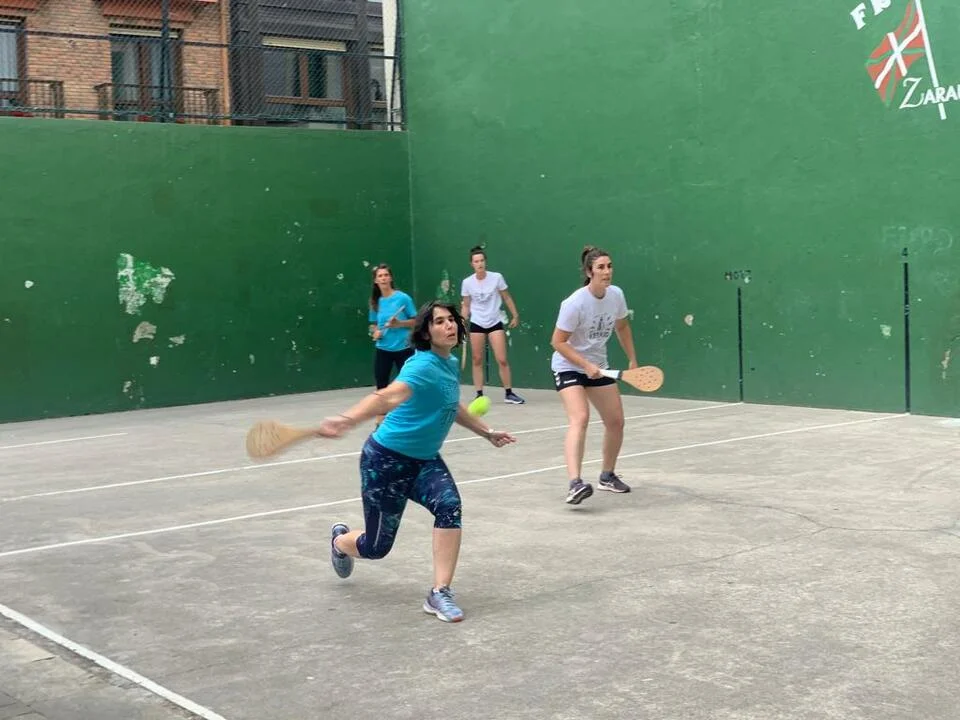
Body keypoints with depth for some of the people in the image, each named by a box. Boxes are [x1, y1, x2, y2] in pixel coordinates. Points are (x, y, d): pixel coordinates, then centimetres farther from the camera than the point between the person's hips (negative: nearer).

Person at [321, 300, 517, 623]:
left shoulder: (452, 365, 3)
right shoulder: (423, 366, -25)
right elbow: (388, 396, -45)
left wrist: (487, 432, 27)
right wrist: (347, 419, -62)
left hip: (424, 461, 7)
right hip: (387, 459, -7)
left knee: (449, 505, -24)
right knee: (377, 546, 5)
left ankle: (439, 593, -16)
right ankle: (340, 540, 43)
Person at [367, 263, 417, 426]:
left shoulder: (403, 298, -8)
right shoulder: (375, 302, 4)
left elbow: (416, 321, -3)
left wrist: (399, 324, -18)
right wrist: (375, 332, -4)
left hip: (403, 348, -3)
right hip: (382, 350, 3)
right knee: (381, 387, 4)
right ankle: (380, 423, 12)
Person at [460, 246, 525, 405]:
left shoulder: (496, 277, -7)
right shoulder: (467, 282, -3)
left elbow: (507, 298, 4)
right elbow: (466, 306, 7)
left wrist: (515, 316, 3)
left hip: (495, 323, -1)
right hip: (476, 324, 1)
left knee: (502, 360, -5)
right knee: (477, 361, 4)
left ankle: (509, 393, 5)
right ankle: (479, 394, 11)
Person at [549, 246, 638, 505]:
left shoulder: (616, 295, -6)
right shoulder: (575, 303, -25)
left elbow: (622, 327, 13)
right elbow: (558, 342, -20)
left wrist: (632, 360, 13)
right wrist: (585, 365, -26)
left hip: (598, 366, 7)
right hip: (568, 366, -7)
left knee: (616, 421, 8)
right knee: (580, 418, -27)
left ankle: (607, 476, 29)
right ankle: (575, 483, -37)